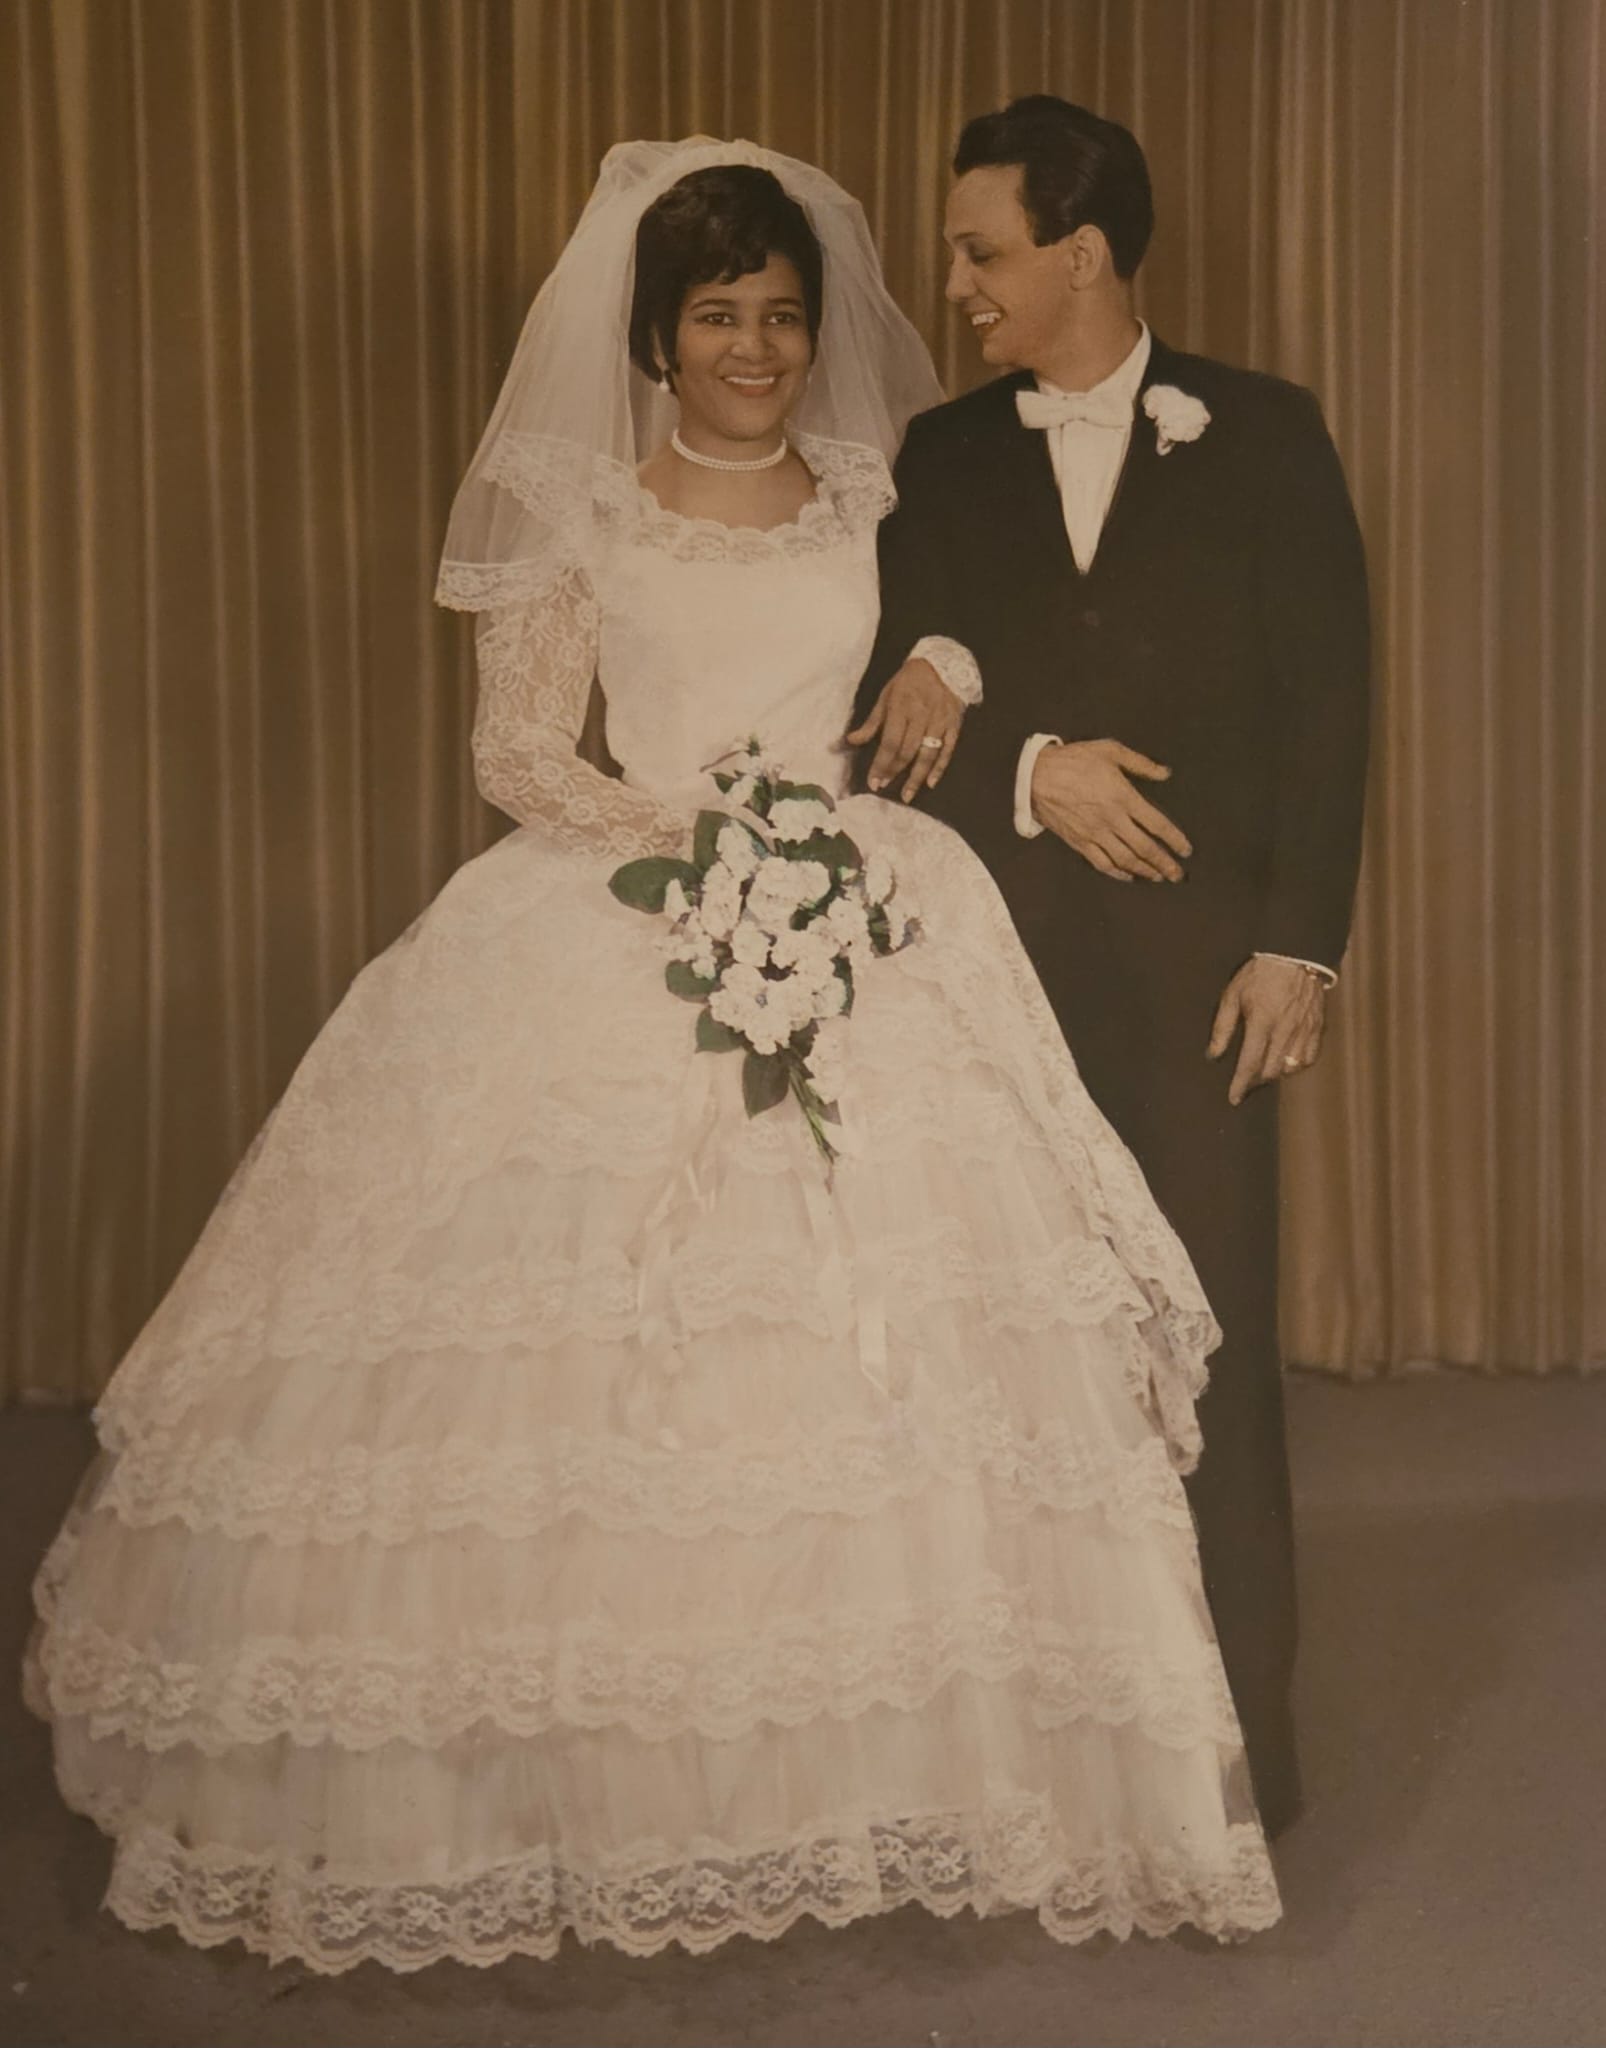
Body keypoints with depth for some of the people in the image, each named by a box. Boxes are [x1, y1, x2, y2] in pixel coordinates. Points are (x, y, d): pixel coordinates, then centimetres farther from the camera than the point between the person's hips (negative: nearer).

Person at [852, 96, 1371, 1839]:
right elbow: (895, 702, 6)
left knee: (1210, 1347, 0)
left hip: (1199, 955, -2)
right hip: (1001, 958, 2)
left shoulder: (1261, 435, 4)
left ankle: (1238, 1737, 13)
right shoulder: (941, 459, 11)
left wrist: (1298, 944, -7)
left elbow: (1327, 698, 0)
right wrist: (1030, 768, -13)